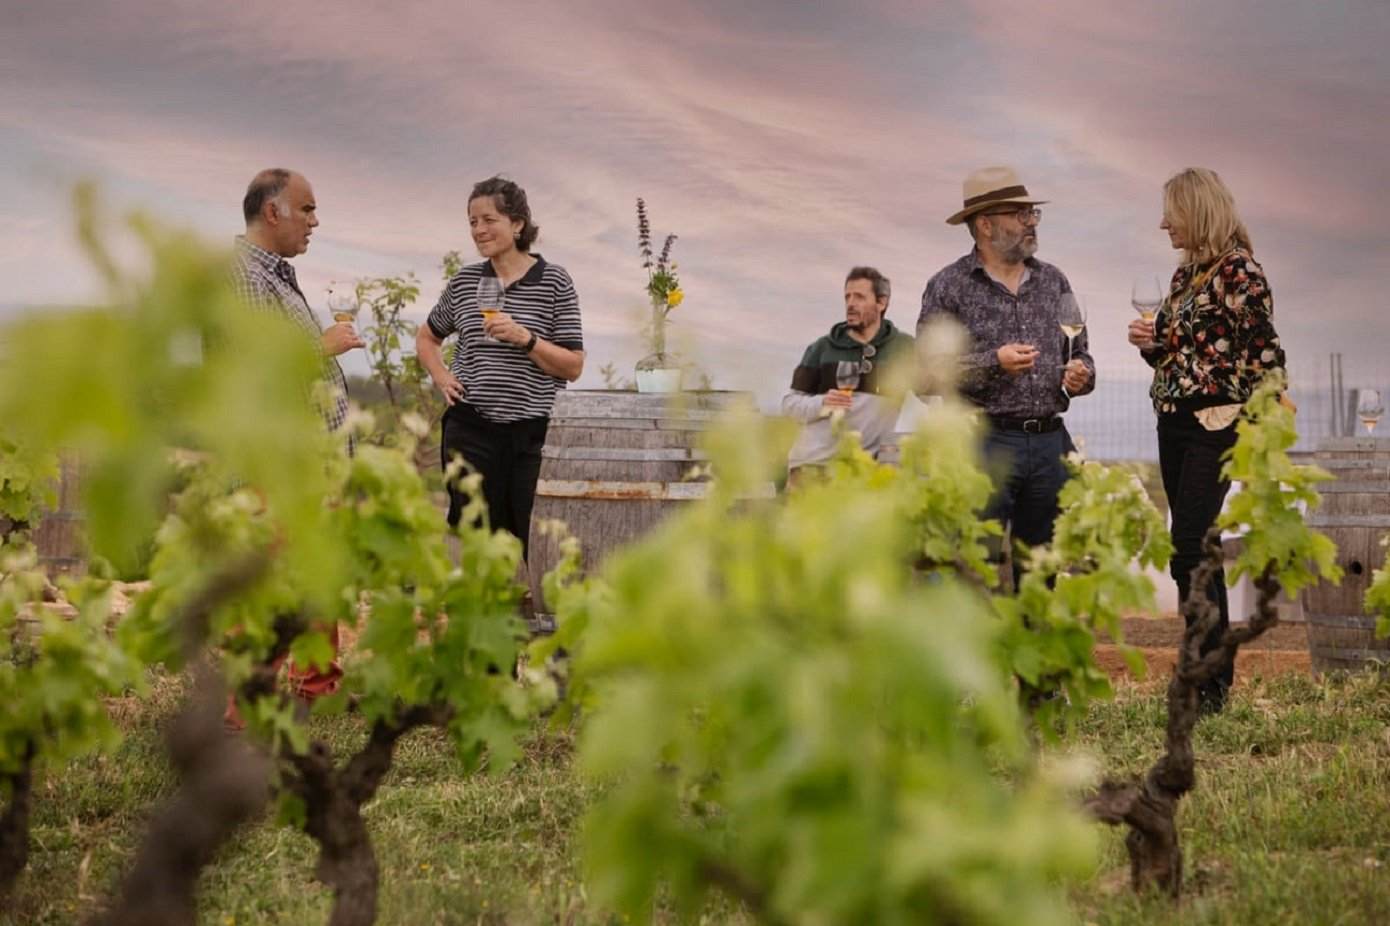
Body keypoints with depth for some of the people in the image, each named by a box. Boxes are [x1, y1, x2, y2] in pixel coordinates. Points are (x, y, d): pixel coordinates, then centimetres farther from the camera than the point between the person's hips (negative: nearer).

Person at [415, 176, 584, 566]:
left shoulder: (554, 281, 0)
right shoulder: (465, 281, 9)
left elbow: (573, 366, -3)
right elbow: (427, 337, 27)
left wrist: (525, 338, -16)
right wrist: (441, 377, 10)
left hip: (530, 432, -2)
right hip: (470, 430, 2)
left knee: (521, 544, -1)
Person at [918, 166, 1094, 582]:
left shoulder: (1054, 281, 13)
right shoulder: (948, 287, -1)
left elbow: (1080, 353, 21)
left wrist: (1081, 375, -2)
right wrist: (993, 363, -17)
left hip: (1051, 442, 5)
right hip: (984, 442, -5)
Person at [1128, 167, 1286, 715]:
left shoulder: (1239, 271, -10)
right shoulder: (1185, 273, 14)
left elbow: (1265, 355, -12)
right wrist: (1150, 344, 2)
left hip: (1215, 426, -8)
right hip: (1173, 423, 8)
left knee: (1189, 549, -14)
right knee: (1196, 551, 9)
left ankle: (1210, 684, -10)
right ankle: (1211, 674, 15)